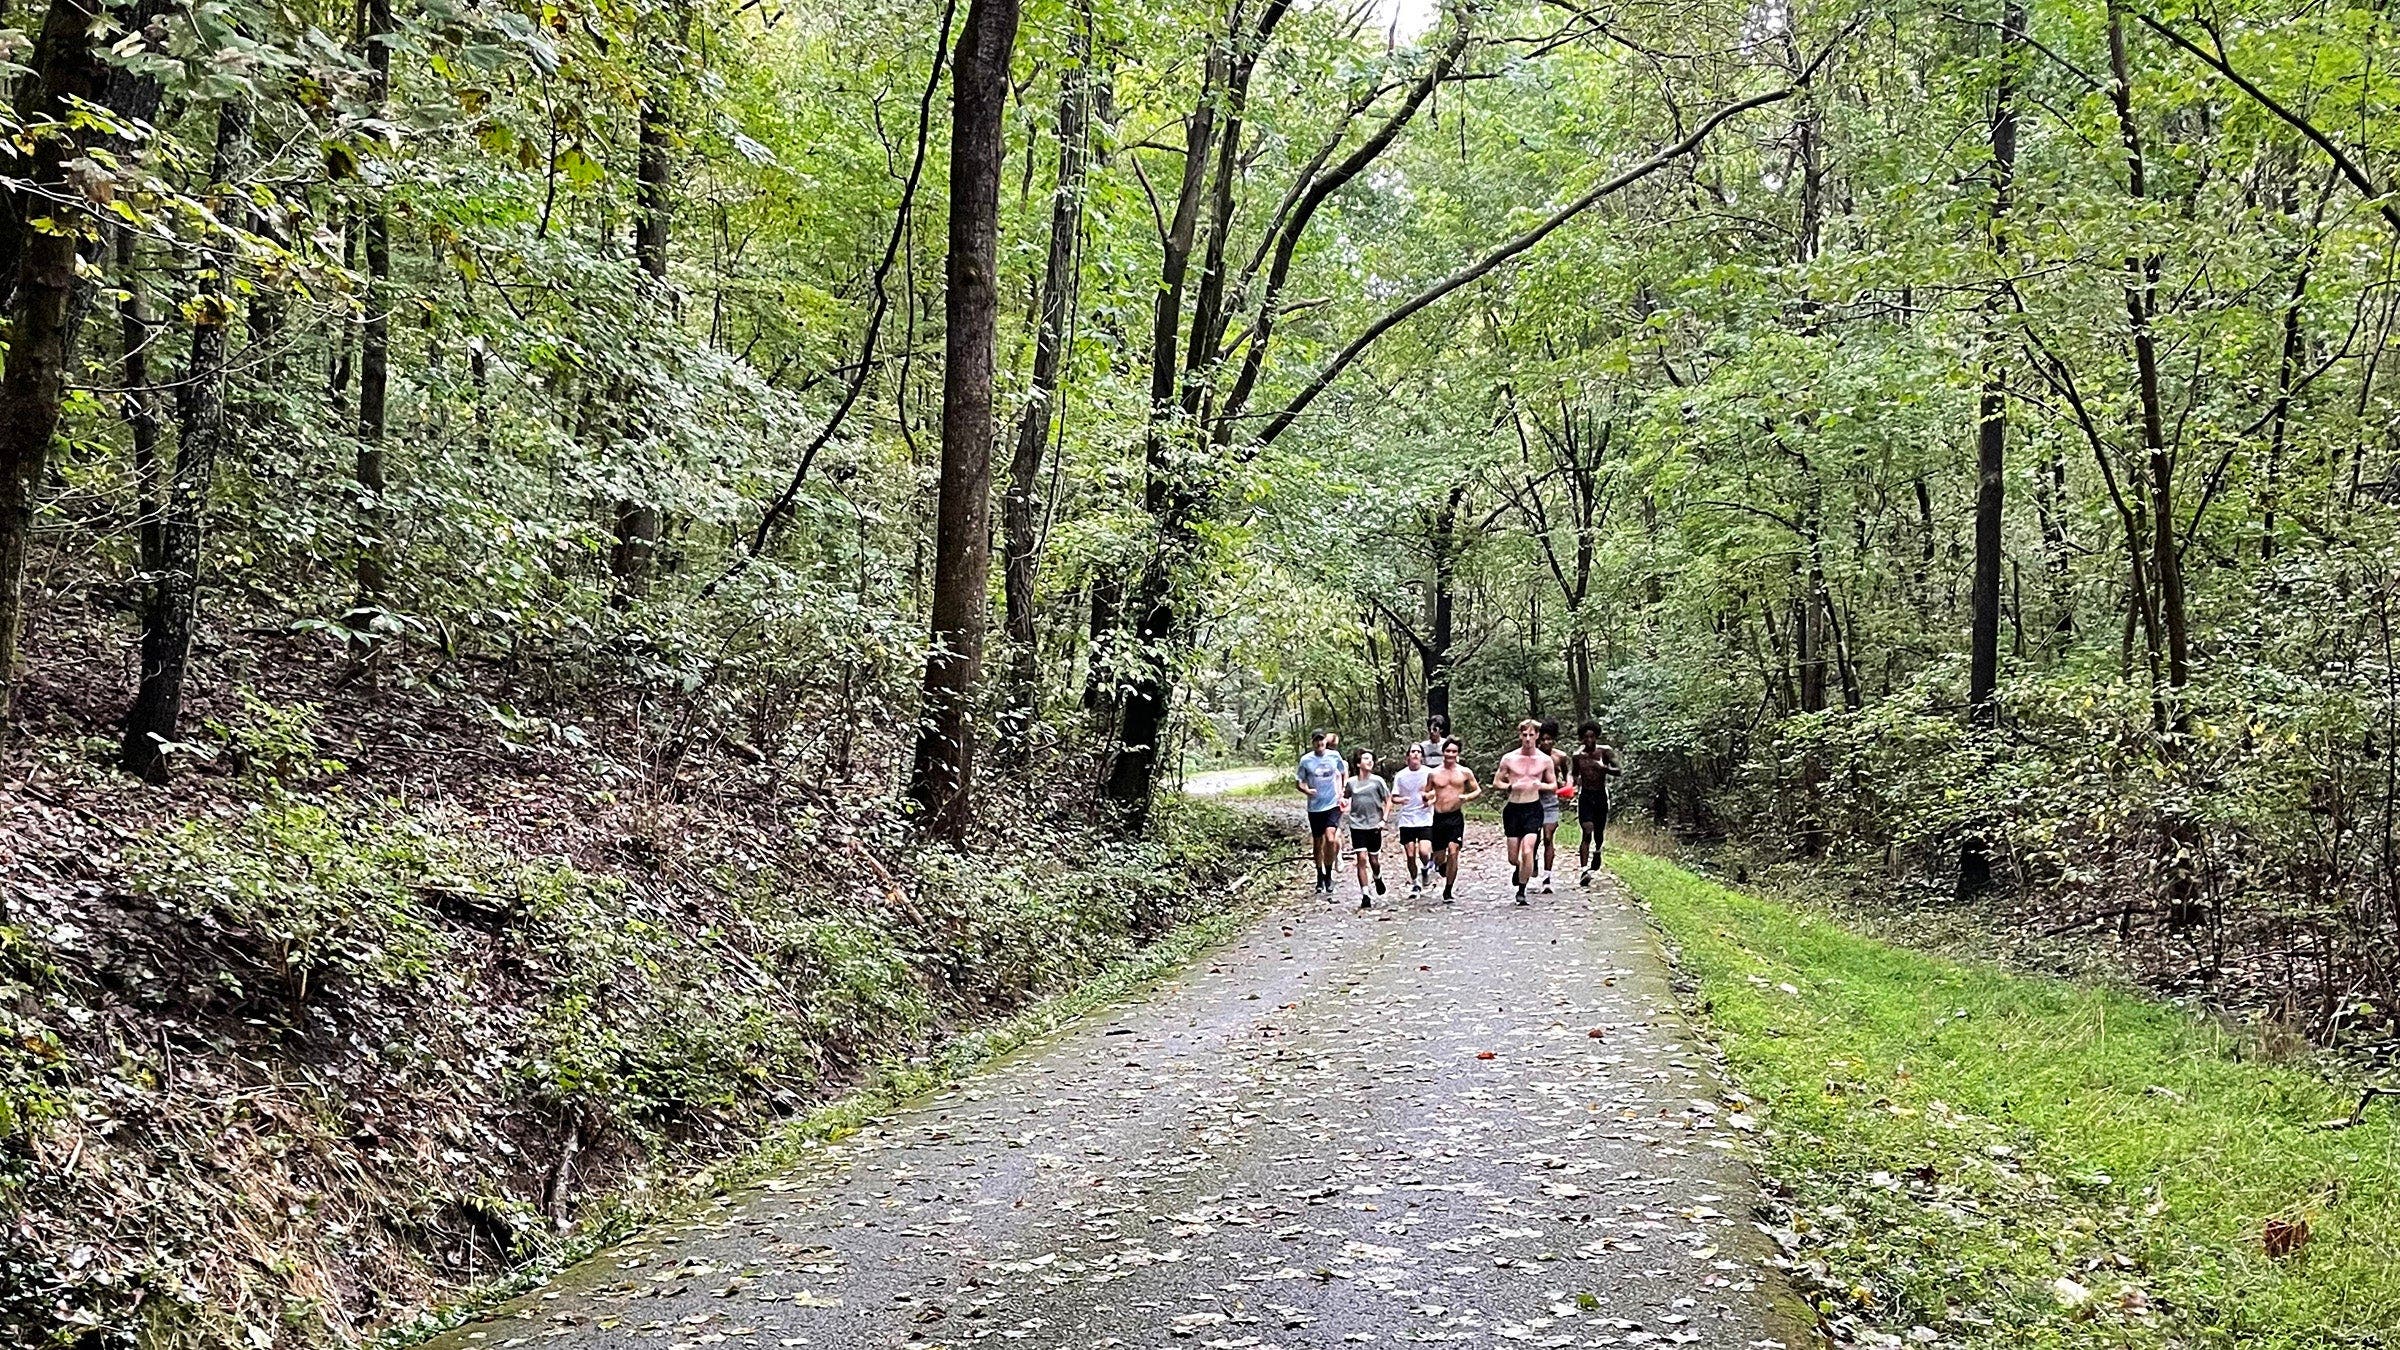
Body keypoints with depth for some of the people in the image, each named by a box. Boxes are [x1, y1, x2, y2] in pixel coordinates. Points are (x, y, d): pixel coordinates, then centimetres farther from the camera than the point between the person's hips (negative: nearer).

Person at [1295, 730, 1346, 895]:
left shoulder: (1334, 756, -1)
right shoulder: (1306, 760, -4)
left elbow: (1342, 775, 16)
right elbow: (1298, 782, 3)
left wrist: (1341, 792, 6)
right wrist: (1306, 790, -17)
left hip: (1333, 805, -1)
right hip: (1315, 807, 1)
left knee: (1330, 839, -18)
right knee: (1318, 843, 9)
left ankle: (1328, 875, -1)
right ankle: (1320, 878, 26)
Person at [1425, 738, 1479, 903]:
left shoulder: (1465, 772, 5)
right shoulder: (1434, 774, 8)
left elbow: (1478, 791, 10)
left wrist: (1467, 797, -9)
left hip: (1456, 817, -2)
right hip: (1439, 817, 2)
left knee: (1453, 851, -16)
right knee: (1438, 858, 6)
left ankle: (1448, 891, -6)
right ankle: (1447, 873, 42)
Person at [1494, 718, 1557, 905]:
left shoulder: (1545, 760, 1)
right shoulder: (1509, 758, 0)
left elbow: (1554, 786, 9)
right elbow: (1496, 782, 7)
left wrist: (1540, 785, -13)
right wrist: (1511, 786, -13)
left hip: (1533, 808, -1)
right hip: (1513, 808, 1)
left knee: (1528, 851, -16)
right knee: (1513, 858, 5)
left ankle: (1521, 893, -2)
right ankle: (1518, 868, 43)